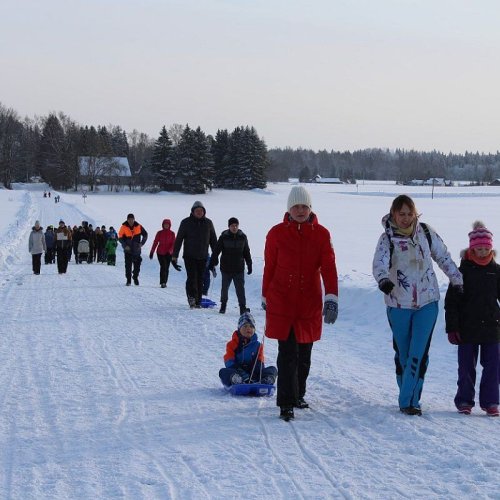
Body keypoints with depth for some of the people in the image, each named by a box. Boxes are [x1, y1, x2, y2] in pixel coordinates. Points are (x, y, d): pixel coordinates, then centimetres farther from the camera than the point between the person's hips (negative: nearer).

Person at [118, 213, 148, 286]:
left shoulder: (138, 227, -5)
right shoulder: (124, 227, -8)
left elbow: (145, 234, 8)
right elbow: (120, 238, -4)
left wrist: (142, 243, -4)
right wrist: (125, 246, -17)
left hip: (136, 249, 2)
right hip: (128, 250, -2)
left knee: (137, 264, 7)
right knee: (128, 265, -6)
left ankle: (135, 277, 28)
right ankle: (128, 280, 1)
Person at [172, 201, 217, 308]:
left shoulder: (208, 223, 7)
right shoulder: (186, 222, -1)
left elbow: (213, 240, 13)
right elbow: (179, 239, 1)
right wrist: (174, 255, -3)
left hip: (202, 257, 3)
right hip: (189, 256, -3)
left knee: (200, 279, 4)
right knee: (192, 277, -15)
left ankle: (198, 301, 8)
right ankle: (192, 297, -15)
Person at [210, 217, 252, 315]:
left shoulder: (242, 237, 3)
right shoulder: (224, 237, -4)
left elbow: (247, 252, 10)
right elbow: (216, 251, -3)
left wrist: (249, 265, 10)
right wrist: (212, 262, -10)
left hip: (239, 268, 0)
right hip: (226, 268, 0)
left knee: (240, 288, -5)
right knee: (224, 287, 12)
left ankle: (243, 307, -4)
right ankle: (223, 305, 29)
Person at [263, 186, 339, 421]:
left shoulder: (321, 234, 0)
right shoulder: (277, 233, -1)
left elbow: (328, 267, -6)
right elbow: (269, 267, 7)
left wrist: (332, 298, -17)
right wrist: (265, 297, 13)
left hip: (310, 302, 2)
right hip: (281, 301, -2)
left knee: (304, 353, 13)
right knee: (288, 353, -8)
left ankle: (298, 395, 32)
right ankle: (286, 403, -5)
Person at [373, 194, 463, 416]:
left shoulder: (426, 232, 0)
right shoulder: (387, 238, -8)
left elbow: (444, 258, 11)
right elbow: (379, 263, -25)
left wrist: (459, 282, 14)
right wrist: (383, 279, -45)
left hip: (427, 302, 1)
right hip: (398, 304, -1)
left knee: (419, 353, -8)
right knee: (402, 354, 9)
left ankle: (408, 400, -6)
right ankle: (408, 398, 22)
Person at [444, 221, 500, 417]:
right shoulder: (463, 270, -3)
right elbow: (451, 301, -2)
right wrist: (452, 327, -7)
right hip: (467, 327, -2)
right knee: (466, 366, 5)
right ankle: (464, 400, 17)